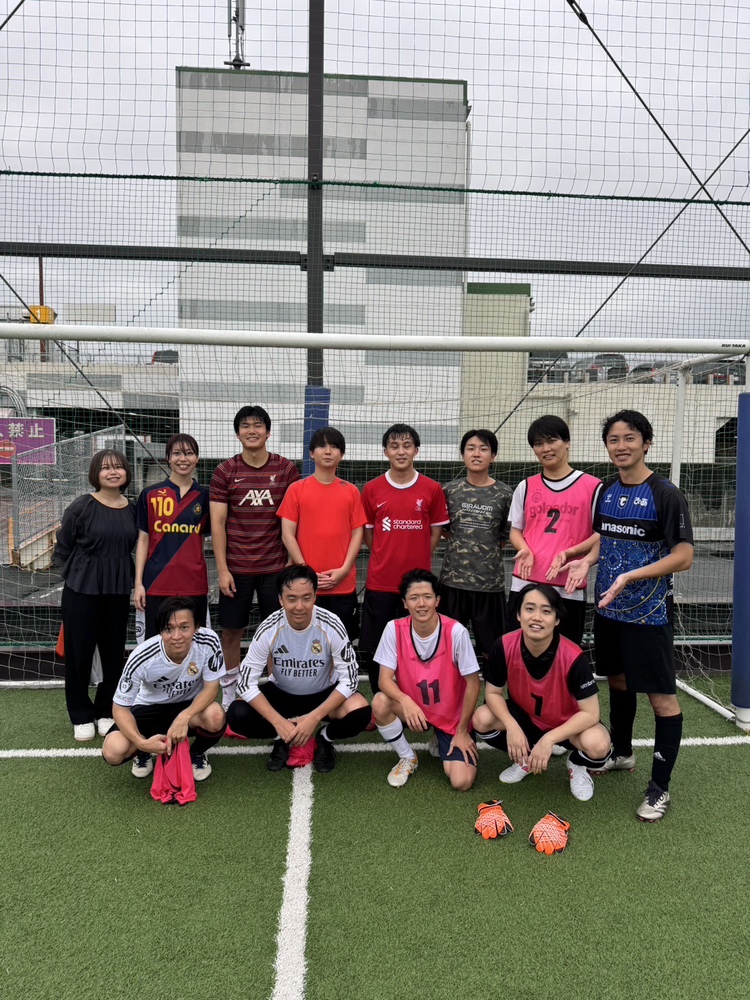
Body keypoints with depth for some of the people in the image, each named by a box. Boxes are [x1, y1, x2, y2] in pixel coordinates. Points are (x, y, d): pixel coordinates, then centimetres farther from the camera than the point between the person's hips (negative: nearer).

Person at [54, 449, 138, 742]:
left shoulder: (132, 510, 2)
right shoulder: (81, 506, -9)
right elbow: (62, 548, -2)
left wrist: (124, 576, 6)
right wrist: (75, 575, 0)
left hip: (118, 592, 4)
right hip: (81, 592, -3)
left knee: (114, 653, 11)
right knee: (79, 653, 6)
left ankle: (106, 711, 29)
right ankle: (81, 716, 23)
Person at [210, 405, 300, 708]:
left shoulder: (286, 469, 1)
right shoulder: (225, 471, 0)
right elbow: (217, 522, -1)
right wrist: (222, 569, -6)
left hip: (275, 566, 0)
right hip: (236, 568, 0)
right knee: (231, 630, 8)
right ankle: (229, 692, 25)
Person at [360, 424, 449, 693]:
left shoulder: (432, 489, -1)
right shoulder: (372, 489, 2)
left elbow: (436, 531, 7)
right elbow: (366, 532, 10)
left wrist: (417, 560, 3)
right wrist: (386, 558, 7)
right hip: (379, 583, 1)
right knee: (374, 650, 7)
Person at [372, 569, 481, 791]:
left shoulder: (456, 632, -23)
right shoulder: (394, 629, -17)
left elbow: (473, 683, -14)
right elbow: (385, 679, -17)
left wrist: (462, 731, -9)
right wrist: (405, 700, -38)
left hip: (452, 716, -1)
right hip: (413, 708, 2)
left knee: (461, 782, -17)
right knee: (380, 703, -30)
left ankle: (445, 745, 19)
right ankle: (408, 757, 0)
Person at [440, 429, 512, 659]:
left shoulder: (504, 494, -1)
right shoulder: (450, 491, 2)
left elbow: (507, 535, 5)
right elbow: (441, 529, 10)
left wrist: (488, 550, 0)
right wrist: (461, 545, 1)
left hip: (490, 581, -1)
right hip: (453, 579, 1)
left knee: (491, 648, 8)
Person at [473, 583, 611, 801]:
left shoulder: (573, 657, -32)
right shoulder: (504, 646, -25)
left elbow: (590, 713, -27)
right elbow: (492, 692, -12)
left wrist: (549, 739, -35)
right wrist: (512, 727, -29)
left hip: (567, 723, -2)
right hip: (524, 716, 3)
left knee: (597, 744, -34)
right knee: (482, 720, -23)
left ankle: (577, 765, 6)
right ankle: (525, 759, 8)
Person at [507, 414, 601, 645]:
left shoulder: (592, 487, 1)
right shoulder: (525, 487, 12)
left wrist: (570, 552, -14)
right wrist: (525, 550, -5)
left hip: (569, 590, -2)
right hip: (525, 585, 3)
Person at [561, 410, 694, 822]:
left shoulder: (665, 494, -15)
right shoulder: (605, 491, 5)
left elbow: (684, 556, -17)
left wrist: (630, 576, -26)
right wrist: (587, 560, -3)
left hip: (648, 612, -6)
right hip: (608, 607, 7)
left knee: (661, 696, 1)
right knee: (618, 680, 21)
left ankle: (660, 788, 14)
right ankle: (621, 753, 41)